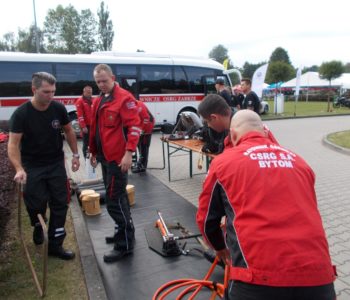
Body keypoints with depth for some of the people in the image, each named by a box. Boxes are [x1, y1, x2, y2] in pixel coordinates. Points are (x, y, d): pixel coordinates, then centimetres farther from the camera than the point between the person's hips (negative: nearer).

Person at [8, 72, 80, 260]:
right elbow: (13, 144, -17)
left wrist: (75, 154, 3)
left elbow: (69, 131, 7)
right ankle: (38, 228, 40)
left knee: (60, 204, 2)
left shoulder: (58, 108, -7)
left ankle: (55, 244, 14)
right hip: (32, 167, -2)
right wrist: (19, 169, -31)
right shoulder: (21, 114, -15)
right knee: (36, 205, 5)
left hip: (56, 164, 3)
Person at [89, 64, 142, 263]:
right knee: (117, 197, 18)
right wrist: (94, 152, 22)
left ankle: (125, 244, 7)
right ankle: (124, 232, 34)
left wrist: (129, 152, -24)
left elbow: (134, 126, -18)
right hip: (105, 157, 9)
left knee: (114, 201, -6)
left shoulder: (124, 98, -10)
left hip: (118, 158, -9)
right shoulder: (99, 101, 16)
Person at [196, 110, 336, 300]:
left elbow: (206, 219, 15)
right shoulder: (298, 161, 16)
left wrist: (220, 247, 35)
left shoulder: (223, 162, 5)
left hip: (260, 279, -3)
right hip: (317, 273, 4)